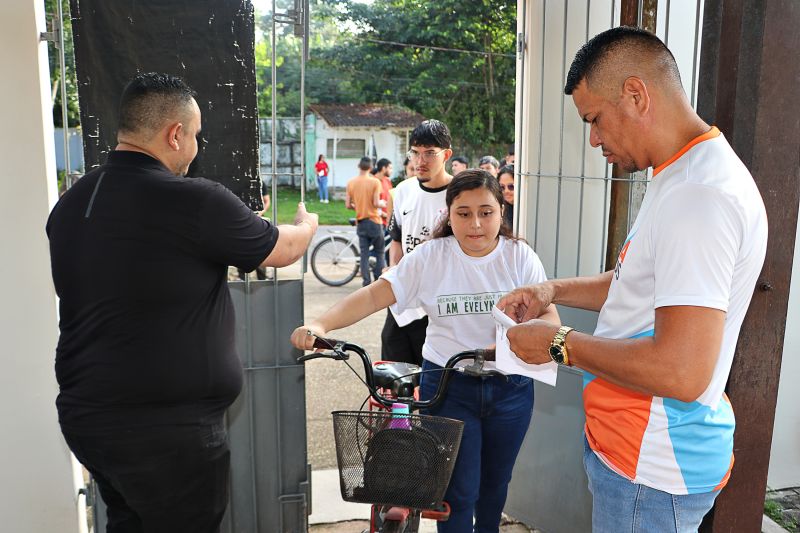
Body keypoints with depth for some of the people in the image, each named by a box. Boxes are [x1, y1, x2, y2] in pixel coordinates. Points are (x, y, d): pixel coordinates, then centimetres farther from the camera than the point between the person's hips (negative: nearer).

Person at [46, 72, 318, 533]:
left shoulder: (70, 205, 3)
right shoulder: (194, 201, -20)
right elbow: (285, 250, -5)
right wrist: (308, 224, 18)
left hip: (83, 414, 7)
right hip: (167, 428, -7)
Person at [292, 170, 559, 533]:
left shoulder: (520, 257, -5)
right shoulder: (430, 257, -8)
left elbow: (550, 319, -10)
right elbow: (373, 296, -16)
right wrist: (320, 324, -31)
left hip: (510, 387, 2)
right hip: (449, 385, -2)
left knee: (495, 483, 21)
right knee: (458, 492, 0)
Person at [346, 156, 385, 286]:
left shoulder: (351, 182, 1)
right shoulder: (375, 181, -10)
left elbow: (348, 205, 2)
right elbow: (376, 203, -15)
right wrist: (382, 203, 6)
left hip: (360, 222, 4)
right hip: (374, 221, -4)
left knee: (364, 253, 8)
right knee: (379, 253, 8)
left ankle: (366, 281, 7)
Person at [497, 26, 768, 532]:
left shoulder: (698, 196, -26)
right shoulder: (689, 176, 8)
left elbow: (681, 372, -31)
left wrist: (560, 345, -19)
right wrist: (555, 291, 7)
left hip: (652, 472, -9)